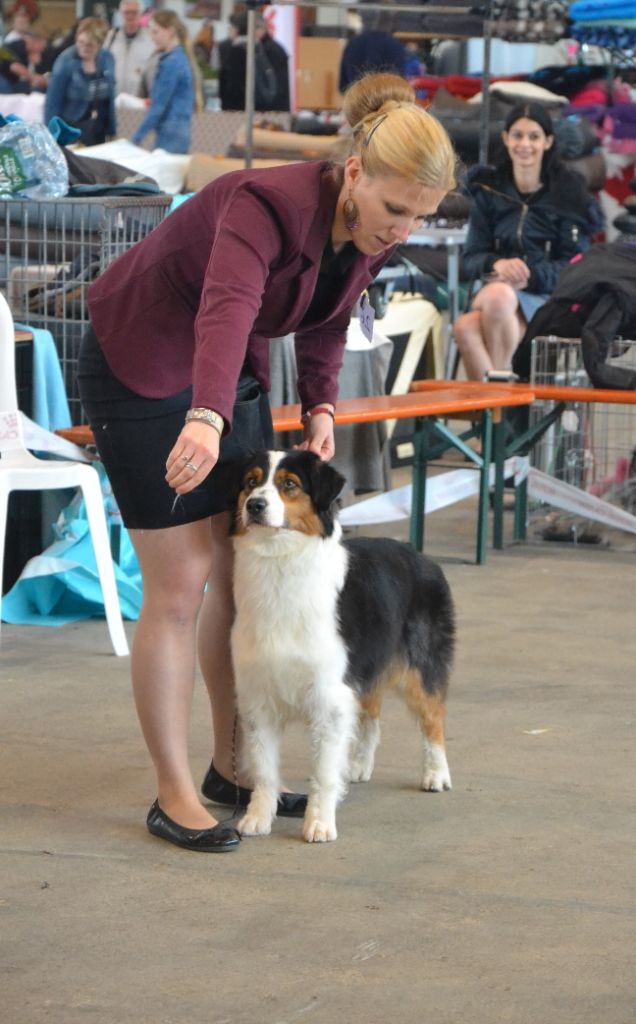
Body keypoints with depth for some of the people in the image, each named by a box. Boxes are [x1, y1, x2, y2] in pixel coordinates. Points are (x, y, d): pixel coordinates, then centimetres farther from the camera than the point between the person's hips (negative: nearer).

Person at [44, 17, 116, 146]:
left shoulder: (107, 59, -1)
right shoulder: (66, 61, -14)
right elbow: (53, 101, -11)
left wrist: (111, 129, 10)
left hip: (98, 131, 5)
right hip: (70, 132, -5)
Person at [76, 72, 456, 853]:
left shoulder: (372, 238, -7)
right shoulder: (269, 203, -32)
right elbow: (228, 307, -50)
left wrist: (320, 410, -1)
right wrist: (207, 417, -66)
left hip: (230, 372, 8)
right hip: (141, 368, -8)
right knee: (179, 582, -8)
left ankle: (231, 767, 21)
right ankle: (172, 796, -1)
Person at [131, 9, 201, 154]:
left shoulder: (171, 63, -15)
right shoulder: (182, 58, 13)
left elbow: (159, 105, -17)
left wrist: (136, 137, -14)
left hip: (170, 133, -10)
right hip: (180, 131, 10)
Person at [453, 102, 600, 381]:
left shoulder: (567, 193, 6)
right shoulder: (489, 189, 15)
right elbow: (471, 258, 11)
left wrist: (528, 276, -17)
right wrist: (497, 264, -14)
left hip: (547, 299, -3)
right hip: (496, 288, 3)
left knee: (499, 295, -38)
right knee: (465, 327, -34)